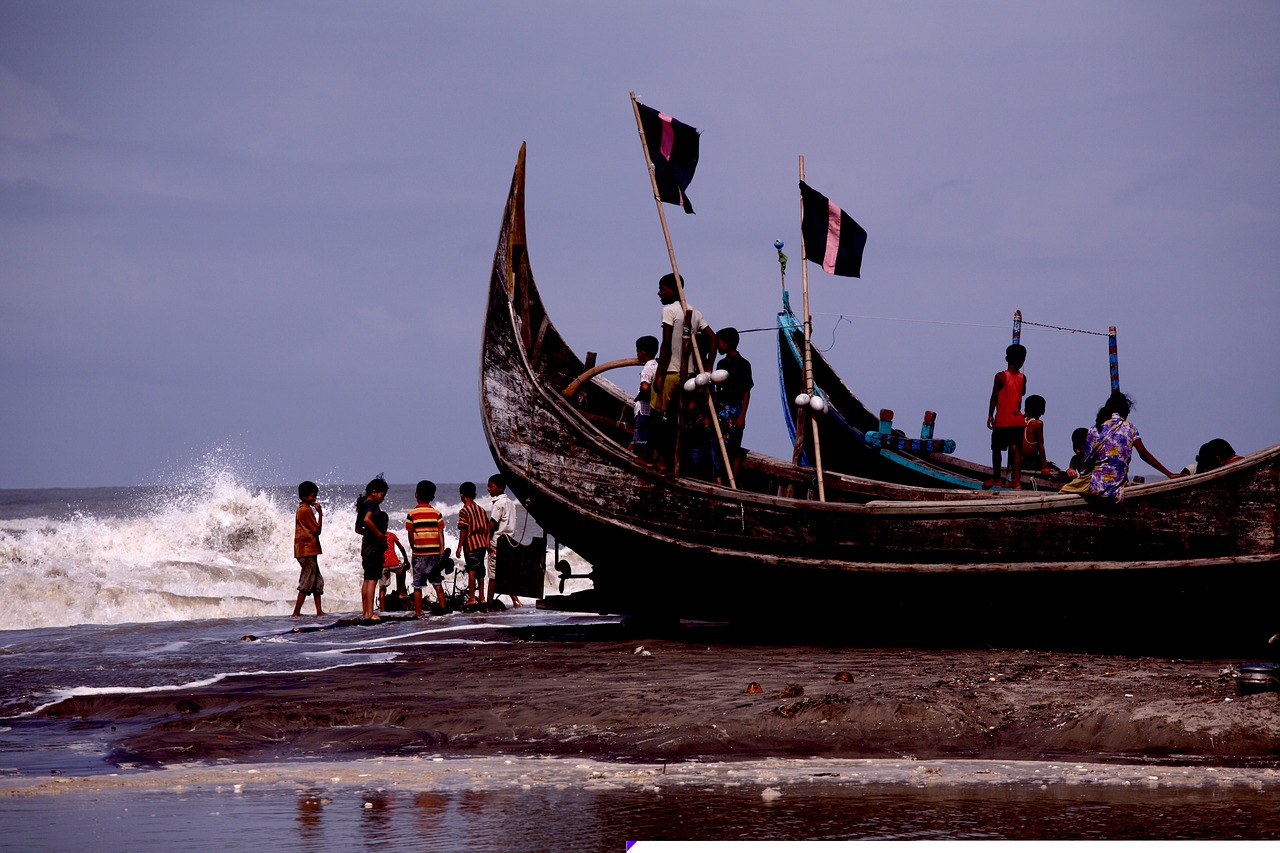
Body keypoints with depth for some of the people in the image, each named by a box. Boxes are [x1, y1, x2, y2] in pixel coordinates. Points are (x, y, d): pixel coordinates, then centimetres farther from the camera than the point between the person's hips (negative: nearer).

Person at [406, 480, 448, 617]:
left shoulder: (412, 514, -4)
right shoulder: (437, 513, 1)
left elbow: (410, 535, -1)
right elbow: (440, 534, -1)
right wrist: (442, 552, 0)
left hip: (419, 554, -2)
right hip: (435, 553, 2)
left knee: (417, 585, 1)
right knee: (437, 582, 15)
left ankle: (418, 613, 0)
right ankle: (442, 605, 13)